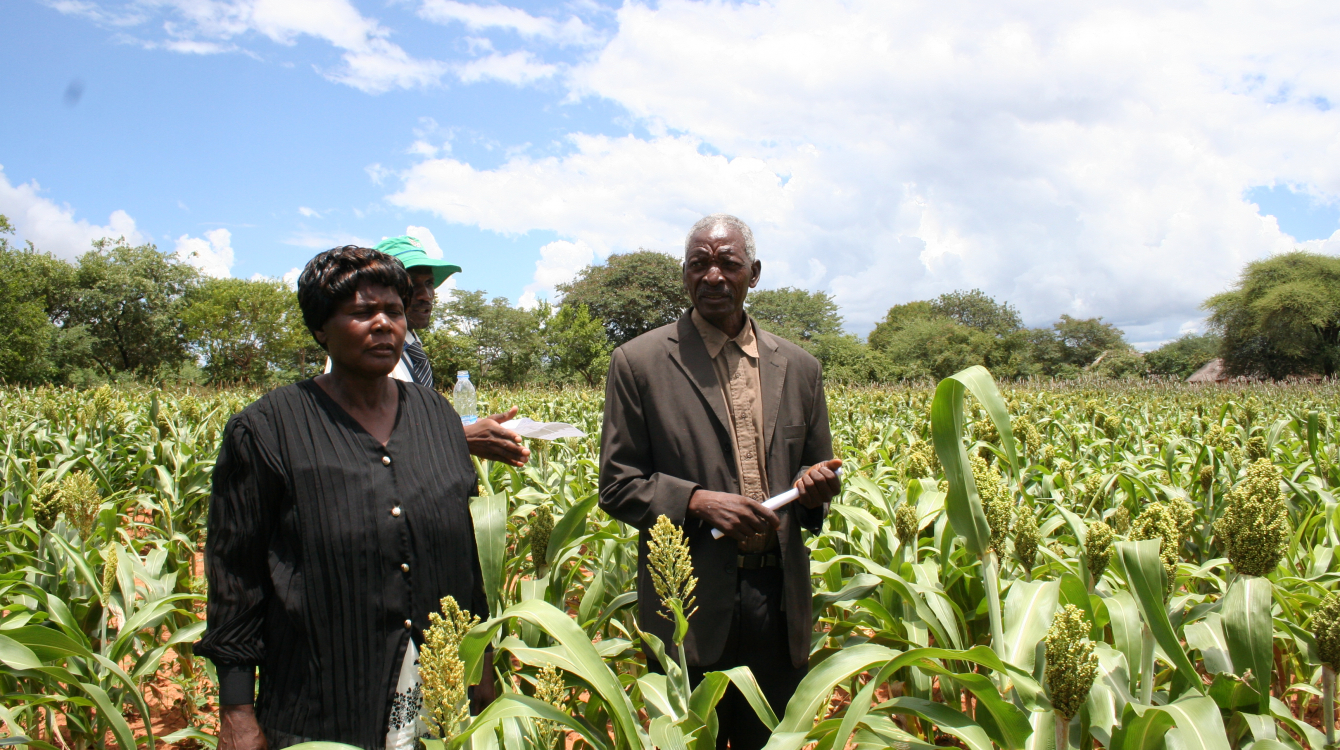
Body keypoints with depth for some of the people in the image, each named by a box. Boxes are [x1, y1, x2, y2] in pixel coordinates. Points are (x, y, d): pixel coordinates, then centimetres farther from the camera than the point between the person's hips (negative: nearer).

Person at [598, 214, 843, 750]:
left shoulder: (799, 368, 9)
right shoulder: (639, 363, -2)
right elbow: (617, 486, -2)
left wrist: (815, 487, -7)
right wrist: (697, 501, -18)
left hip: (780, 600, 3)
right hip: (692, 606, -3)